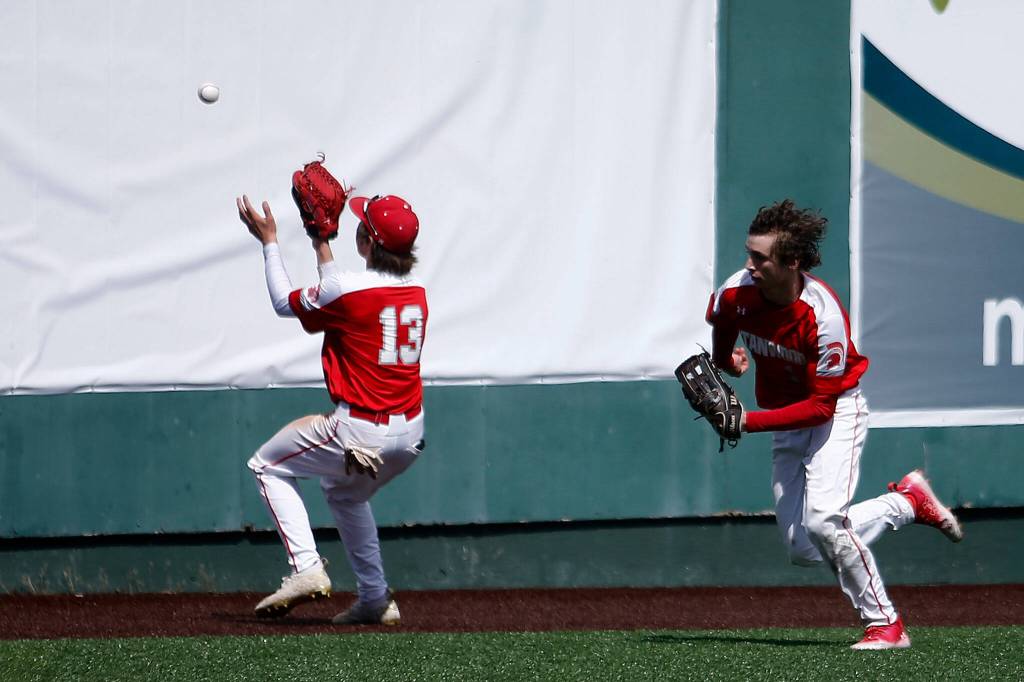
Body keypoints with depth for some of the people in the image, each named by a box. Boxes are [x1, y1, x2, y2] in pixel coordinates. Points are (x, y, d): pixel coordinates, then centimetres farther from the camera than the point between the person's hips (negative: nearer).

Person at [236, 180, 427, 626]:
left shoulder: (348, 291, -16)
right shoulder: (416, 292, 4)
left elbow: (285, 302, 2)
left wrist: (269, 241, 13)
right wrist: (321, 242, 28)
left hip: (360, 433, -7)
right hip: (410, 435, 7)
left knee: (268, 467, 13)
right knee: (345, 492, 33)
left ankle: (305, 567, -2)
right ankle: (375, 600, 28)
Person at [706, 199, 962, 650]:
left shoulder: (824, 317, -30)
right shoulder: (732, 295, -14)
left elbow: (821, 405, -29)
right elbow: (722, 348, 14)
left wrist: (748, 422, -33)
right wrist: (729, 361, -4)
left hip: (836, 411, -6)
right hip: (787, 418, 6)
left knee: (823, 521, -27)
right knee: (803, 550, 2)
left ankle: (884, 624, -11)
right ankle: (907, 502, 22)